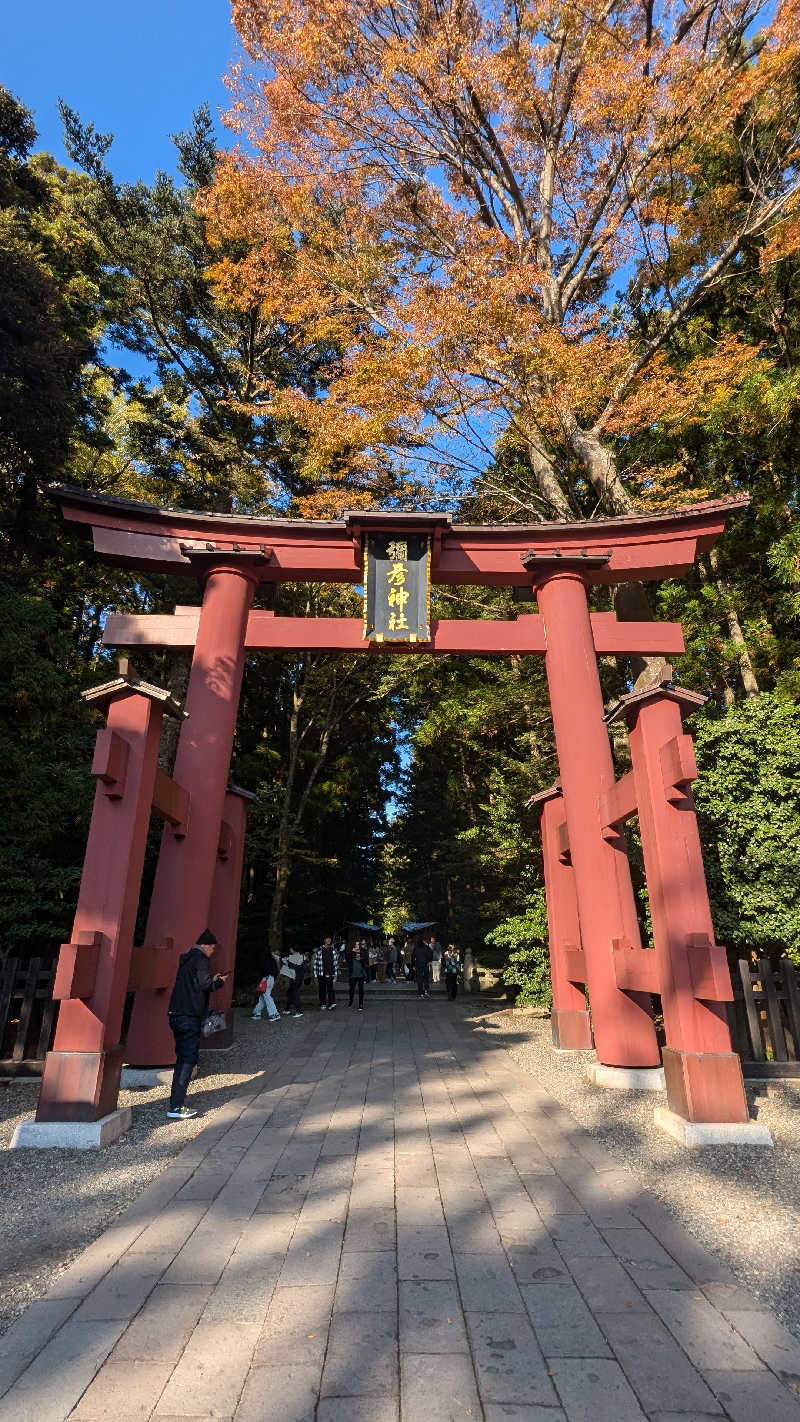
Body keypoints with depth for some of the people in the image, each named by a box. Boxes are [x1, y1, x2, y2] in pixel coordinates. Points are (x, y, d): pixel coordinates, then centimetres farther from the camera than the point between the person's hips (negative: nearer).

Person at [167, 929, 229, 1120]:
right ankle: (176, 1108, -6)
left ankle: (176, 1103, 19)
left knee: (182, 1059, 15)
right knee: (188, 1060, -5)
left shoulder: (186, 959, 17)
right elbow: (205, 985, -19)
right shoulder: (200, 959, -11)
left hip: (176, 1015, 9)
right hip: (190, 1016, -9)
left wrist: (213, 978, 20)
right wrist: (219, 981, -1)